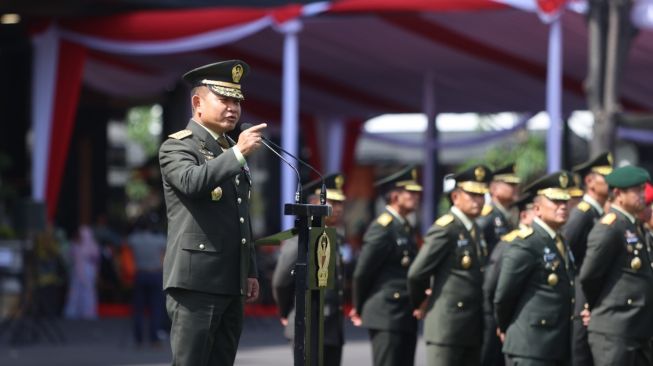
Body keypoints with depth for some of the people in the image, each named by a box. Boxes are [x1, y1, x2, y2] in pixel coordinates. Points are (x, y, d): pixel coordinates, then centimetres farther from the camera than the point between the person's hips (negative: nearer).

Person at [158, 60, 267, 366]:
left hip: (231, 284, 8)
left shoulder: (231, 152, 22)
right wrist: (238, 154, -26)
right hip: (196, 280, -8)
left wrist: (250, 271, 21)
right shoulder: (177, 147, -3)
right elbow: (192, 182, -25)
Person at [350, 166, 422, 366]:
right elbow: (362, 272, -10)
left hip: (406, 317, 9)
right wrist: (359, 309, 0)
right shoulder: (382, 228, -12)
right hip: (387, 316, -9)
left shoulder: (406, 228, 16)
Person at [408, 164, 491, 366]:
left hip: (472, 327, 9)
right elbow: (417, 273, -13)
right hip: (447, 325, -9)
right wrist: (420, 304, 3)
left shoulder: (475, 230, 15)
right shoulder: (445, 229, -12)